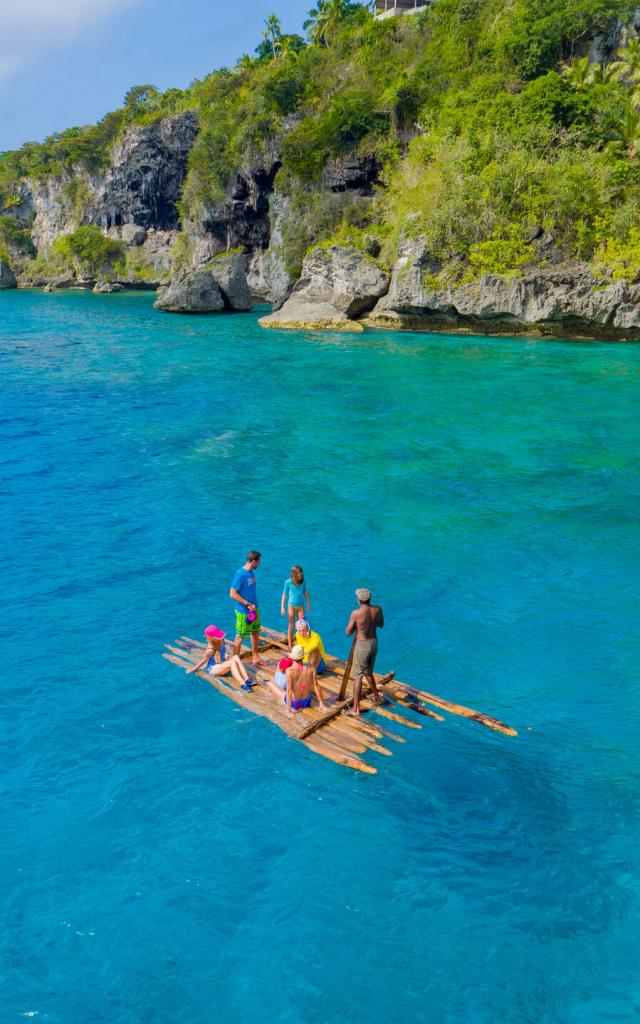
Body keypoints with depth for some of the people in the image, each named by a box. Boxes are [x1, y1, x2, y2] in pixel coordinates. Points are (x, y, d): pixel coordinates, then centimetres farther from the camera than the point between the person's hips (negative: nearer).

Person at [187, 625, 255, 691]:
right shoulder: (210, 650, -26)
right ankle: (243, 684, -43)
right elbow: (204, 661, -10)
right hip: (212, 668, -7)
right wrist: (194, 669, 0)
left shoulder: (221, 641, -5)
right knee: (232, 662, -30)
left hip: (221, 664, 8)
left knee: (236, 657, -18)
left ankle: (247, 679, -30)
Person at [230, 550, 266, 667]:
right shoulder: (240, 575, -23)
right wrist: (248, 604, -21)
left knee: (256, 633, 20)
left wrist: (254, 606, 12)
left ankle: (255, 657, 36)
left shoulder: (251, 573, 3)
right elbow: (232, 594, -22)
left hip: (254, 610, 9)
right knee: (240, 637, 4)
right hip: (244, 612, -9)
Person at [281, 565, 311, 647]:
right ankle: (290, 645, 17)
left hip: (300, 605, 2)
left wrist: (308, 602, 13)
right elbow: (285, 594, -5)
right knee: (291, 625, 6)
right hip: (291, 605, -2)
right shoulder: (288, 582, -14)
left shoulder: (303, 581, -8)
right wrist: (282, 607, -5)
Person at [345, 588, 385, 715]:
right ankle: (377, 697, 40)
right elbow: (381, 625, 13)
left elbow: (348, 632, -11)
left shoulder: (356, 613, -20)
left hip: (362, 645, -6)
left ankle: (356, 708, -2)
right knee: (368, 672, 26)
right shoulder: (377, 609, -5)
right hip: (374, 643, 6)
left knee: (357, 676, 0)